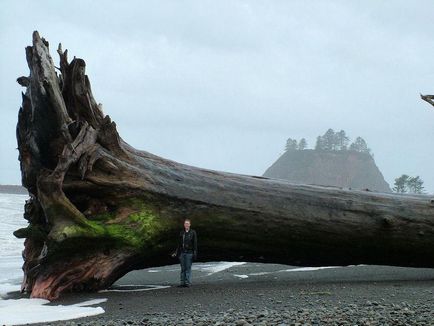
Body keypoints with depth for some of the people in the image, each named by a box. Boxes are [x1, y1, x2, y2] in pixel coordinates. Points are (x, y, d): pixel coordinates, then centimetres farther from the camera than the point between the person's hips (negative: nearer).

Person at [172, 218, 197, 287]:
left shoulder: (193, 233, 0)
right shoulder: (181, 233, 12)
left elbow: (195, 244, -3)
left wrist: (195, 253, -9)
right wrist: (176, 252, 13)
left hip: (189, 253, -4)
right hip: (182, 253, 4)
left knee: (188, 268, -5)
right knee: (183, 268, 5)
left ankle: (188, 283, -2)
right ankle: (182, 282, 7)